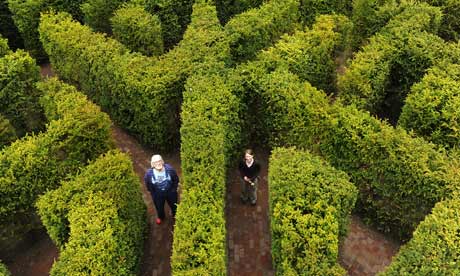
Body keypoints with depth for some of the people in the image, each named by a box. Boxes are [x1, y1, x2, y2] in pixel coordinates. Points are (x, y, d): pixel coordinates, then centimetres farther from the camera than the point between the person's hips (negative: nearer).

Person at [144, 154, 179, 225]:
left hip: (170, 192, 0)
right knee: (159, 207, 28)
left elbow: (176, 179, -11)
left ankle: (175, 215, 63)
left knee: (173, 205, 28)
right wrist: (153, 193, -2)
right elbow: (148, 185, -9)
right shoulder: (149, 173, -30)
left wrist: (174, 189, -4)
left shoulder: (169, 169, -30)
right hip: (157, 195, 0)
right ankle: (161, 217, 64)